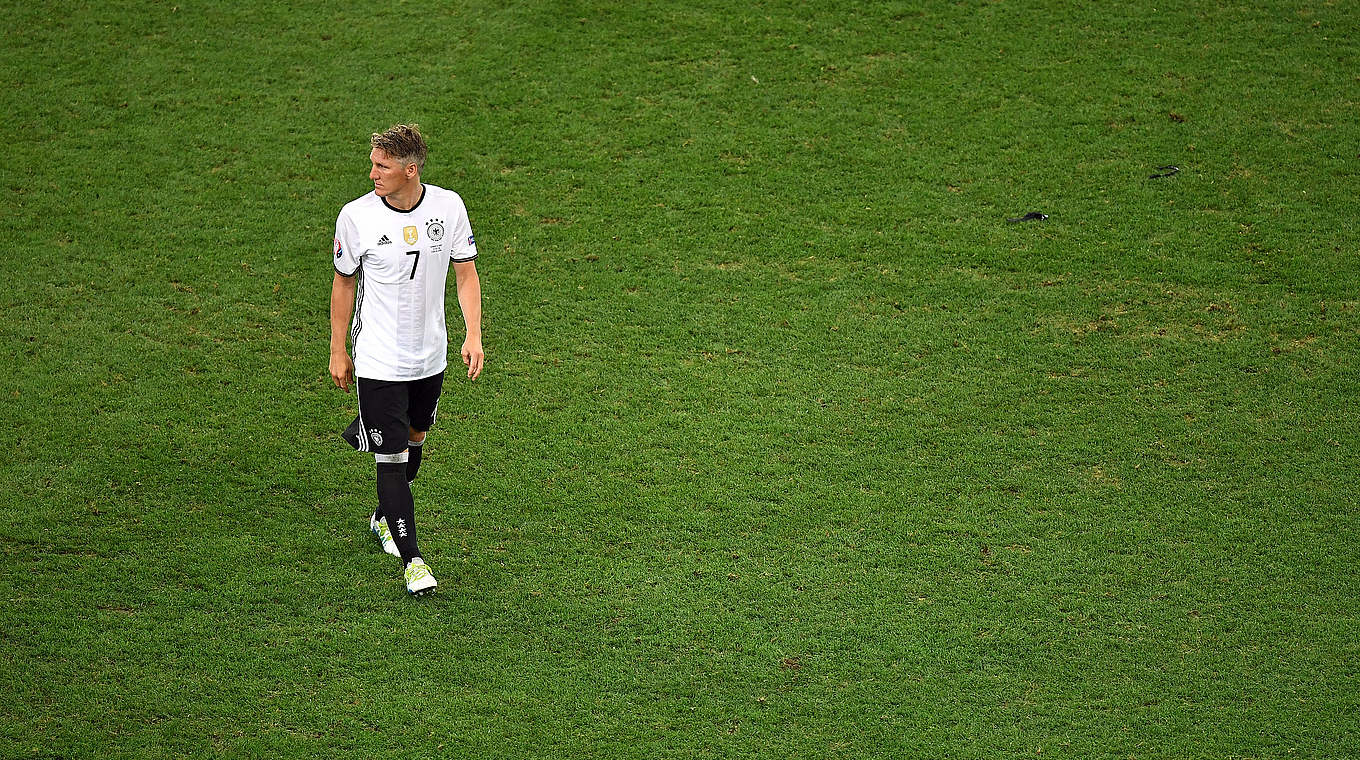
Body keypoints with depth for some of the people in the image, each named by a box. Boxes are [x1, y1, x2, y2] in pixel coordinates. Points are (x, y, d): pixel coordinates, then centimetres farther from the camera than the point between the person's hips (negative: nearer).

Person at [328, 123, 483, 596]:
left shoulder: (448, 206, -8)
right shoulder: (356, 216, -13)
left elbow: (466, 272, 0)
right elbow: (344, 282, -1)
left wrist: (473, 335, -11)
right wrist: (338, 352, 3)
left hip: (430, 356, 3)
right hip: (377, 361, -3)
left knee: (413, 442, 21)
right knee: (391, 459, -7)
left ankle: (385, 518, 46)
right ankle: (412, 560, -1)